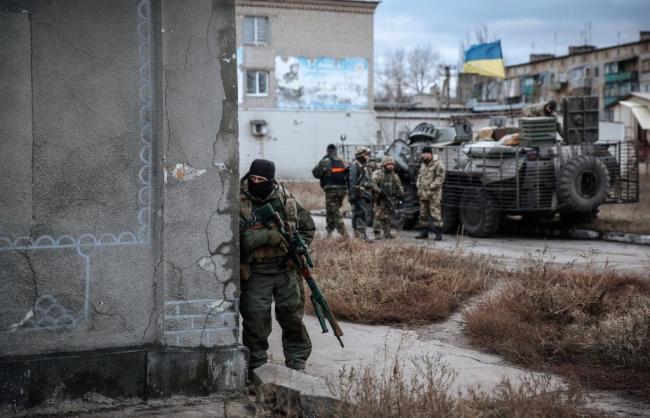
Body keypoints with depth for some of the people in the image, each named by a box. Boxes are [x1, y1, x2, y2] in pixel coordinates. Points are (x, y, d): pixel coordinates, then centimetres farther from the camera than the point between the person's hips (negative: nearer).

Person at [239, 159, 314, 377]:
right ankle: (257, 369, 17)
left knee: (293, 318, 11)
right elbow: (237, 238, -21)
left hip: (287, 269, 3)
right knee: (256, 323, 2)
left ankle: (297, 364, 26)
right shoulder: (238, 203, -9)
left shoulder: (286, 198, 3)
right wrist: (268, 236, -26)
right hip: (255, 274, -3)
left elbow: (308, 226, 14)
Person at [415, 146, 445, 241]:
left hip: (434, 193, -8)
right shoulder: (423, 164, 16)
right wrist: (419, 186, 11)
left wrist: (431, 187, -17)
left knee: (435, 213, -10)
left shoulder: (437, 164, -9)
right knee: (423, 213, 11)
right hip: (423, 193, 8)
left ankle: (438, 233, -8)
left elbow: (440, 177, -13)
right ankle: (424, 232, 20)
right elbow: (420, 175, 26)